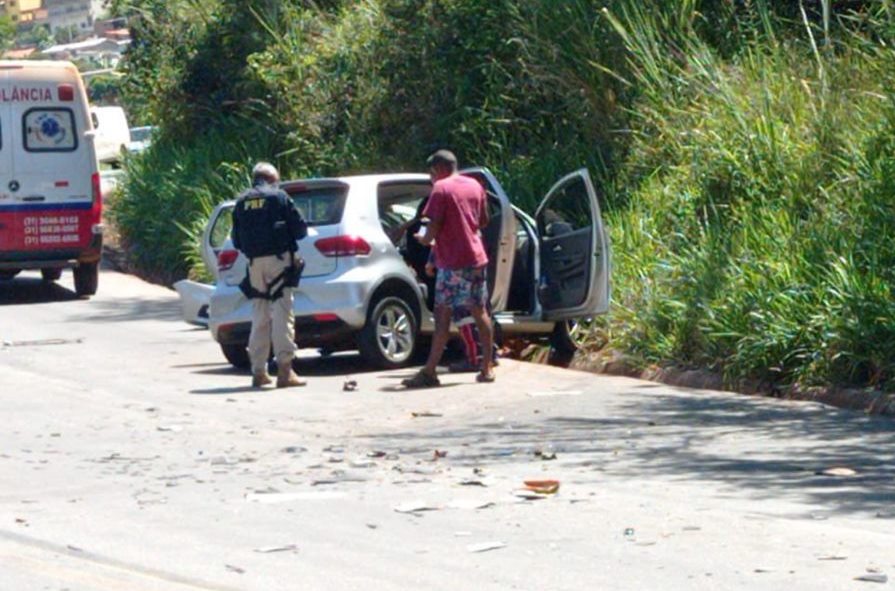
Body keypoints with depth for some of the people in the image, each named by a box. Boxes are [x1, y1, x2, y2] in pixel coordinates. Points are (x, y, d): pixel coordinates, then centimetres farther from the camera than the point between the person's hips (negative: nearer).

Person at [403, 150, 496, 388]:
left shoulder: (441, 189, -9)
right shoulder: (475, 186, 10)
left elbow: (434, 226, -14)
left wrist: (425, 239, 5)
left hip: (452, 261, -6)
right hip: (477, 258, 6)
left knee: (443, 315, -6)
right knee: (480, 312, 10)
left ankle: (429, 372, -8)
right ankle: (487, 369, 11)